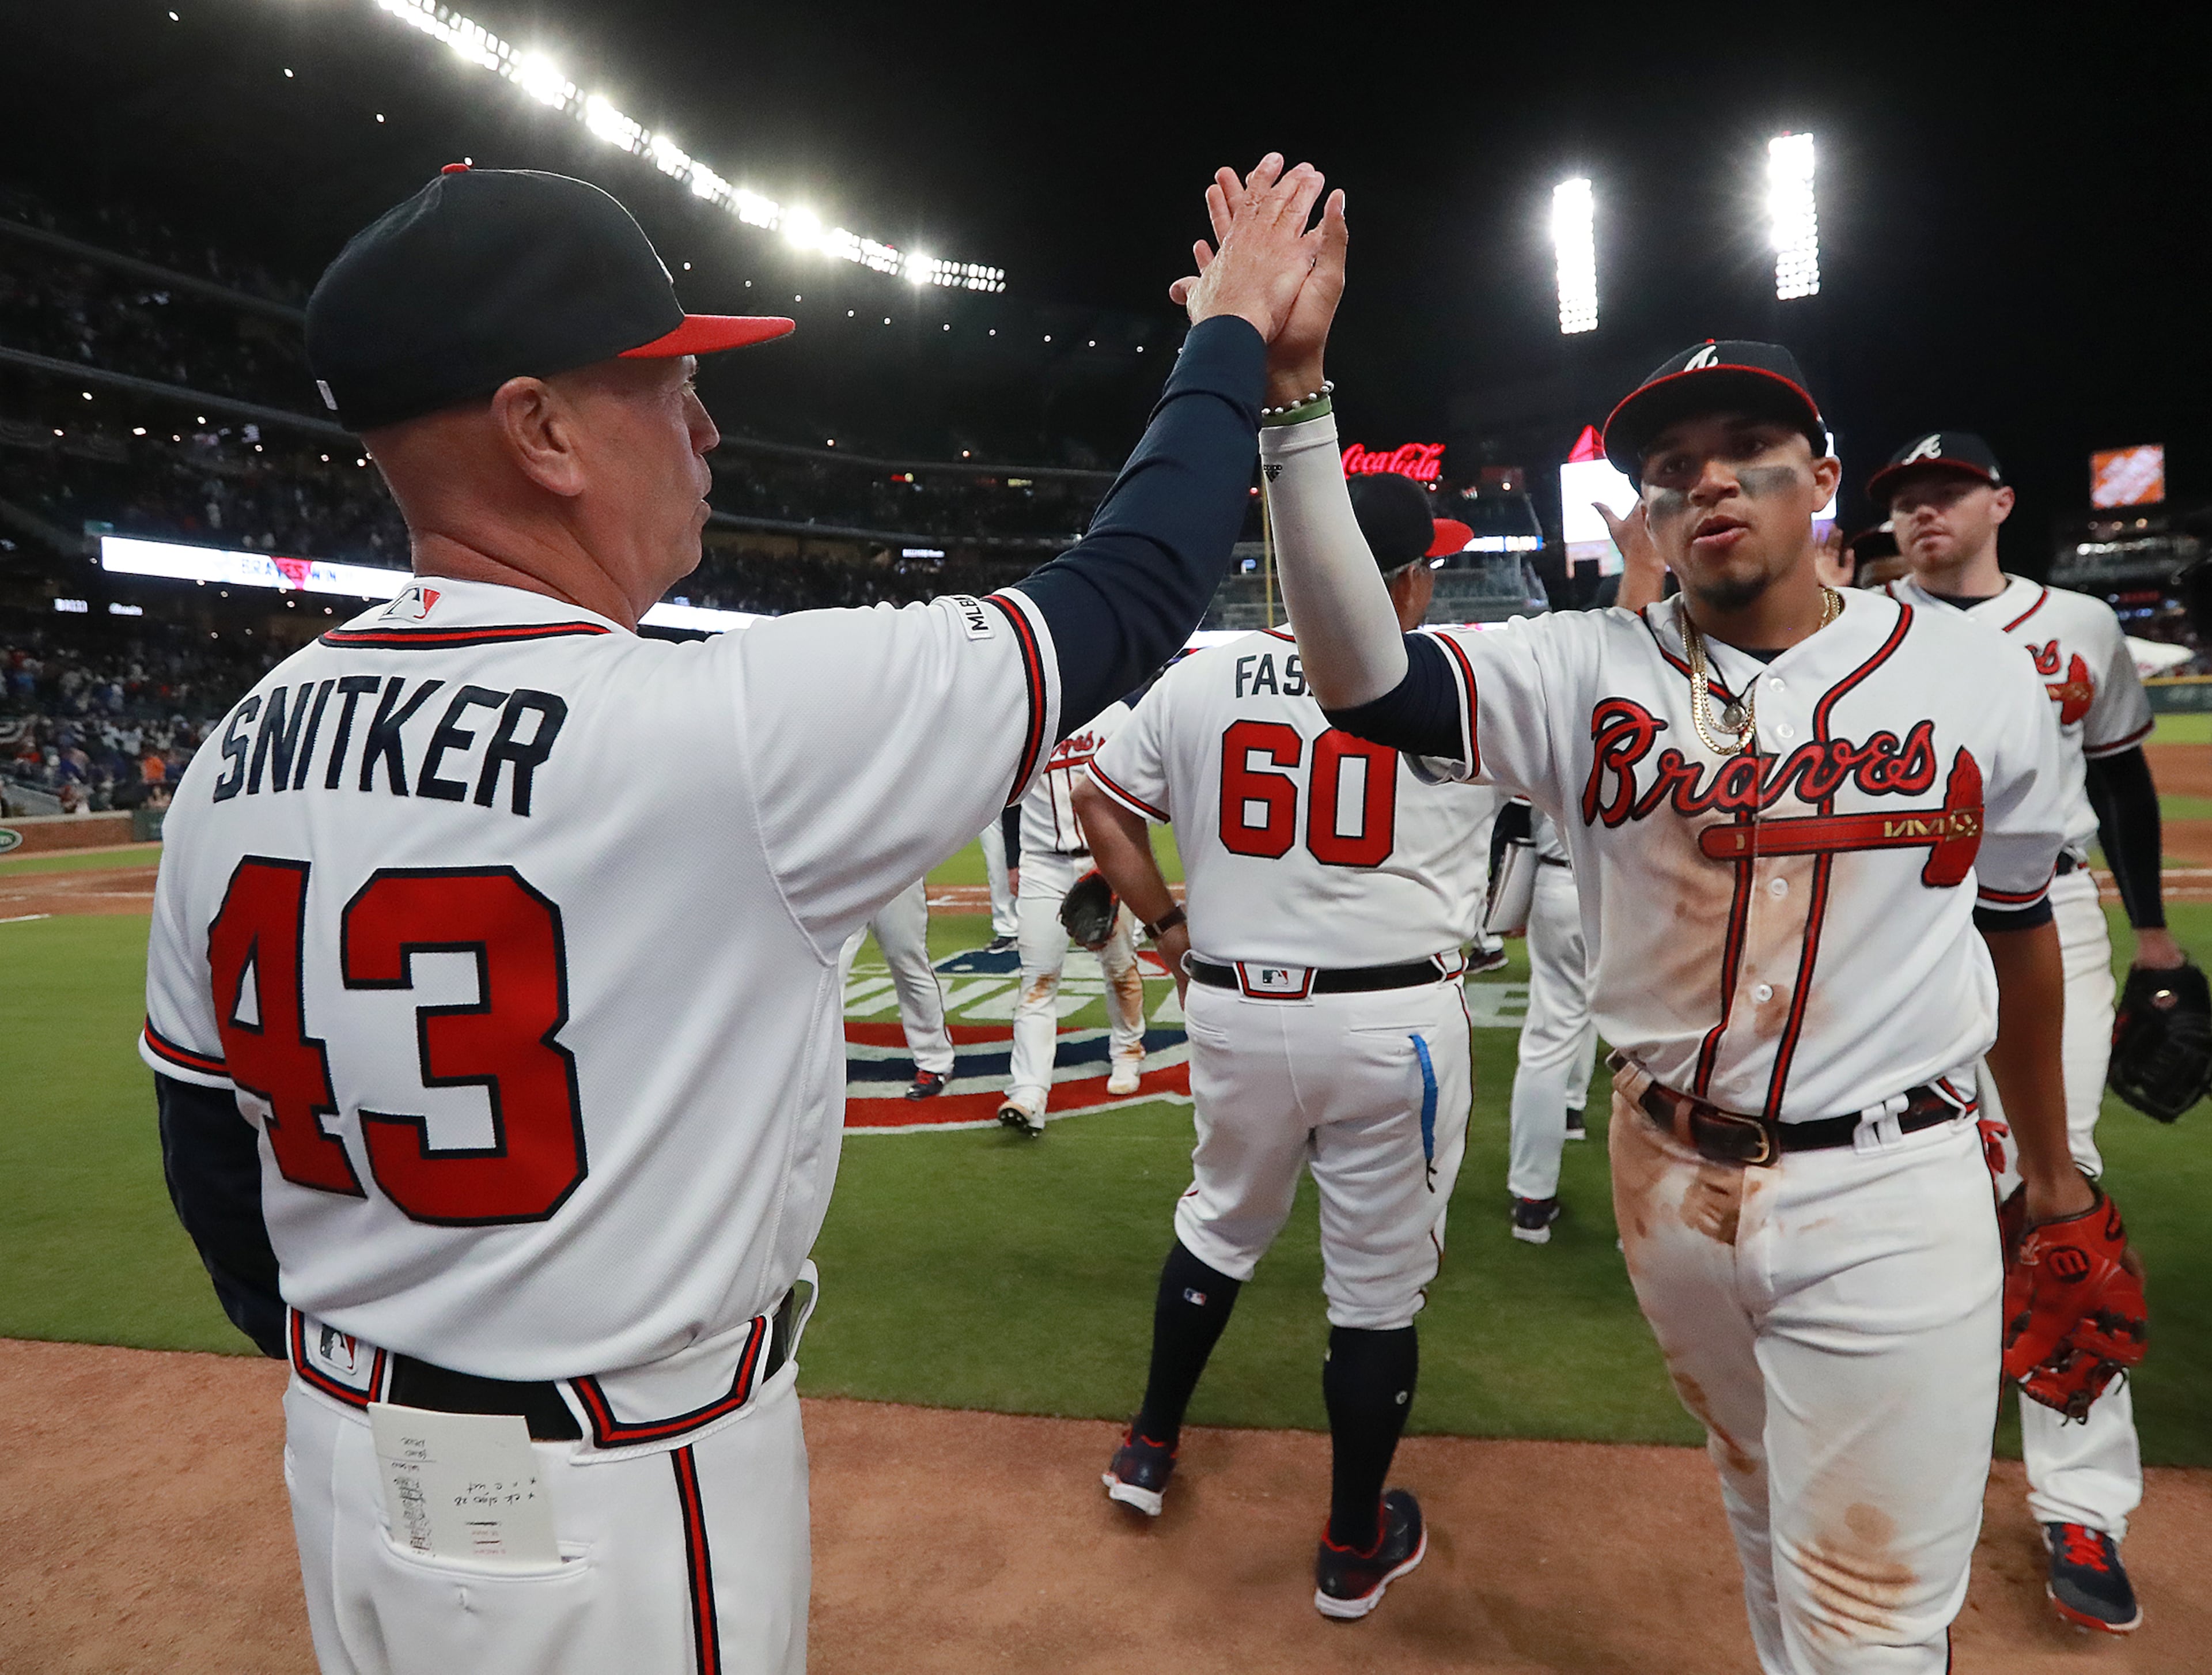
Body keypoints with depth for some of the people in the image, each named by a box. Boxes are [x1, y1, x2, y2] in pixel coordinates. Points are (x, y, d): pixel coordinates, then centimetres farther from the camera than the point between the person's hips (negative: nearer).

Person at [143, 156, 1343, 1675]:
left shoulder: (238, 754, -6)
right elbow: (1129, 597, -17)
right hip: (622, 1508, -6)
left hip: (343, 1462, 7)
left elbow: (206, 1150, 5)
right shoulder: (735, 727, -27)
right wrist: (1236, 333, -1)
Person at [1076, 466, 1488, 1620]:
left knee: (1221, 1224, 26)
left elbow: (1100, 801, 8)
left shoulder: (1201, 677, -1)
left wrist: (1166, 927, 14)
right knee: (1379, 1284, 12)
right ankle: (1354, 1548, 29)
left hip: (1232, 1011, 4)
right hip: (1393, 1023, -3)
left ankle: (1150, 1451, 42)